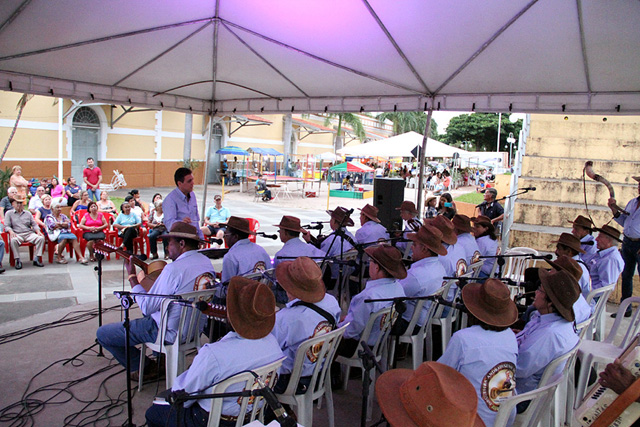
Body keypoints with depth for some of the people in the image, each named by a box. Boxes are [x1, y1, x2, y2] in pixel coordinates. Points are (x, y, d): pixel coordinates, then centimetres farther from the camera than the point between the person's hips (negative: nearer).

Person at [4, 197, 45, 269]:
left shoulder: (28, 213, 23)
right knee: (13, 240, -39)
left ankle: (37, 259, -25)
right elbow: (6, 226, 5)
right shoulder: (9, 213, 15)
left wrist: (38, 231, -6)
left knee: (41, 238, -27)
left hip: (29, 233, 2)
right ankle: (18, 261, -28)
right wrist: (11, 231, -18)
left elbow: (34, 224, 16)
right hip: (17, 234, -2)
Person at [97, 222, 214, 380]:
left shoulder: (174, 269, -26)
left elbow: (147, 307, -20)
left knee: (103, 333, -1)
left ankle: (144, 368, 10)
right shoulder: (206, 262, -1)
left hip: (169, 332, -9)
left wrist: (132, 276, -10)